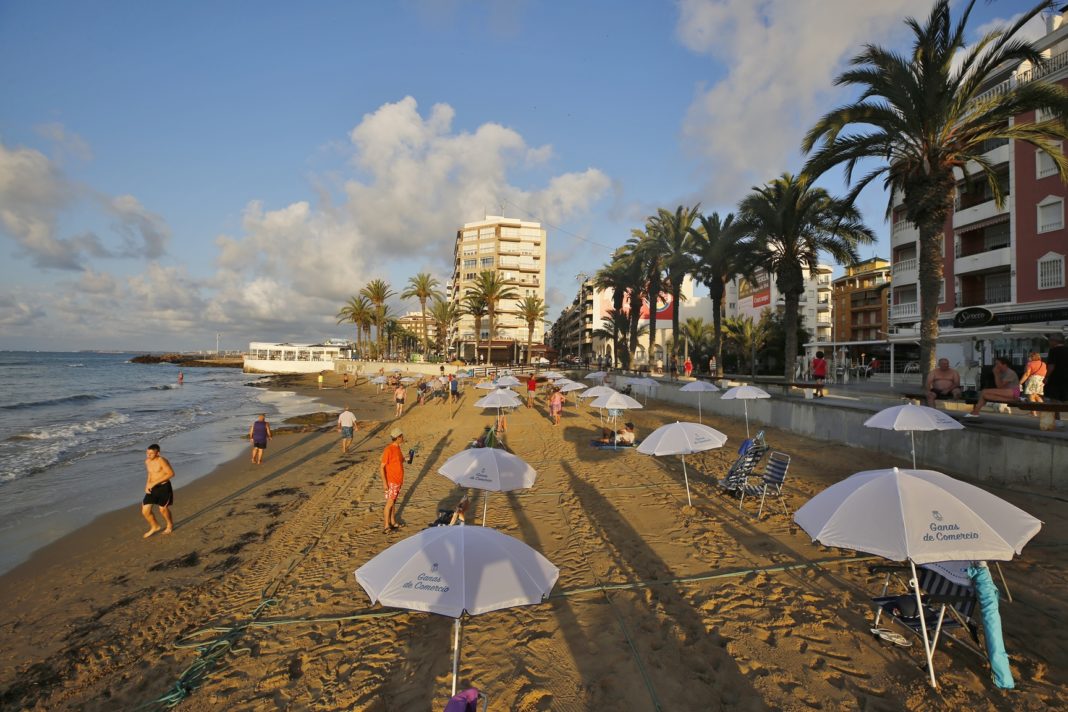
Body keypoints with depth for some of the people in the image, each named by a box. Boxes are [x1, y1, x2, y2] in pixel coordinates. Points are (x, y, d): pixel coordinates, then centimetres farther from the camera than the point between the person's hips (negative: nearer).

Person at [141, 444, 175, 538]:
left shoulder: (161, 460, -22)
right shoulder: (147, 461, 4)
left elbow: (171, 473, -28)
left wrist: (154, 483, -27)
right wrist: (147, 485, 5)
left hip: (164, 487, -6)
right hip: (153, 488, 7)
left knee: (163, 509, 11)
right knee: (145, 511, 3)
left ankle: (170, 524, 41)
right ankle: (155, 526, 30)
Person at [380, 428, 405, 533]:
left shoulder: (397, 447, 5)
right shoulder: (388, 450, -21)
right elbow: (381, 467, -19)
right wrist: (384, 482, -21)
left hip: (398, 480, 8)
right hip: (391, 481, -8)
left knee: (394, 501, 17)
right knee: (390, 503, 0)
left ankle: (393, 522, 29)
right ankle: (386, 526, 10)